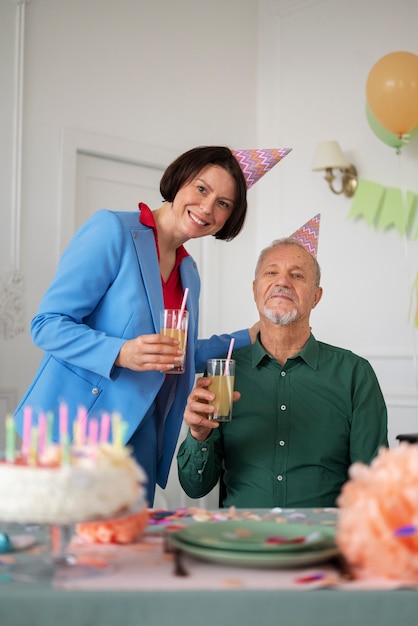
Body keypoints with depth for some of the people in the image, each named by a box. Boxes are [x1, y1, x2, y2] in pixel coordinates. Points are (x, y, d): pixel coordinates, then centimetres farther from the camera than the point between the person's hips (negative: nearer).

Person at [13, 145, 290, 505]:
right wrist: (120, 353, -27)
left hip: (140, 440, 7)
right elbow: (47, 324, -13)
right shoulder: (112, 230, -9)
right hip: (75, 431, -7)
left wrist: (251, 338, 14)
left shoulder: (189, 273, 14)